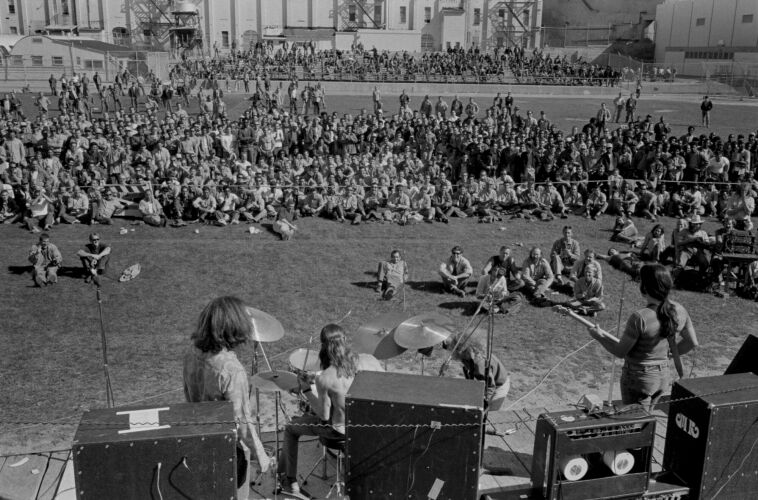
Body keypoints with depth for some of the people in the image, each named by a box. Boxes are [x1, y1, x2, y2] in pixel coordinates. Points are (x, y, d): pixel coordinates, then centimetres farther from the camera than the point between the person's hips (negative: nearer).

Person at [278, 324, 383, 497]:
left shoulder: (324, 379, -25)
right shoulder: (369, 360, -17)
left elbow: (324, 416, -14)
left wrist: (306, 389, -5)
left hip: (342, 431, -4)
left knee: (291, 428, 19)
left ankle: (290, 482, 31)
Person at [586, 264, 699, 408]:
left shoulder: (640, 318, -26)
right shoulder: (680, 311, -6)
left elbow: (620, 352, -16)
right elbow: (692, 342, 8)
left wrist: (600, 336, -2)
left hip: (638, 379, -7)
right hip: (663, 376, 7)